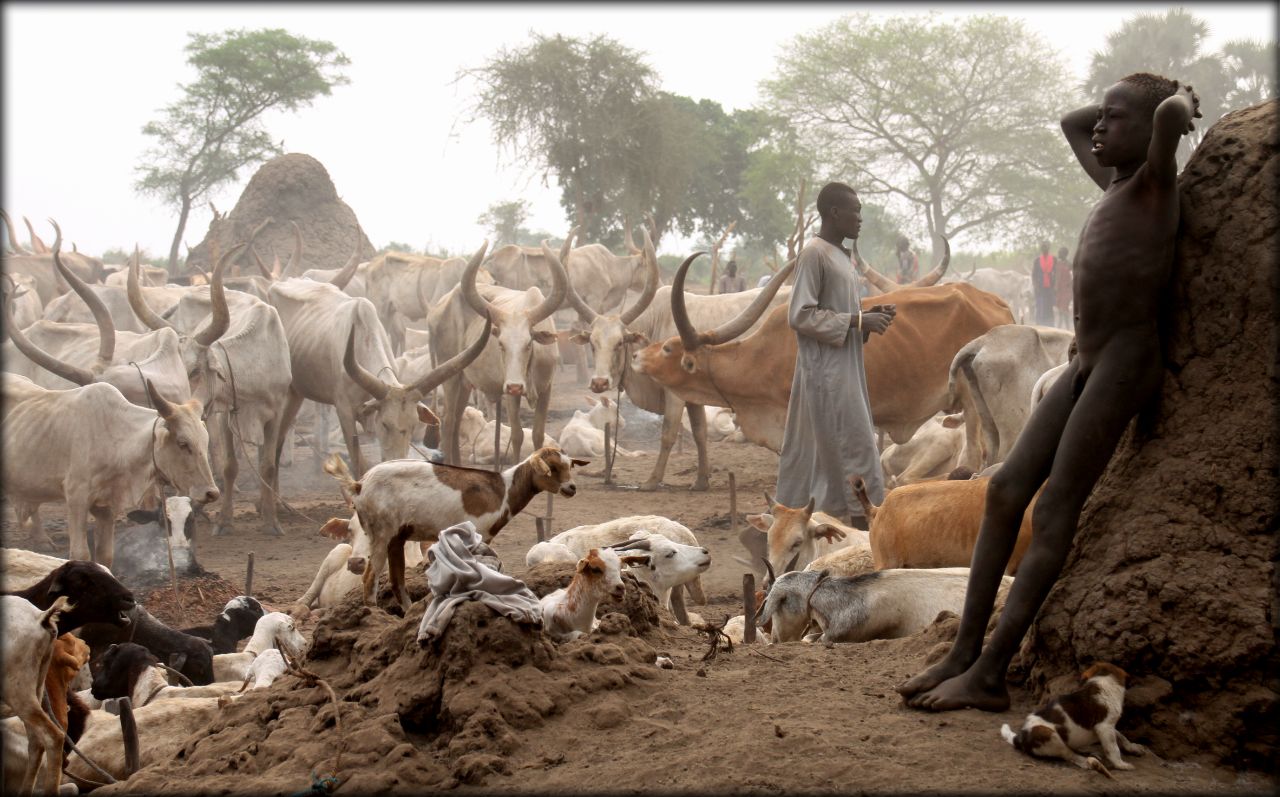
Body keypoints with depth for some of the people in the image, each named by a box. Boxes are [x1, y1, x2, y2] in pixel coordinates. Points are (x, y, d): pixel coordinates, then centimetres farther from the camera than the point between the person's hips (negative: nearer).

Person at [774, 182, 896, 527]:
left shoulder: (839, 255, 15)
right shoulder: (814, 254, -13)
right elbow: (801, 315, -18)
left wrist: (869, 316, 6)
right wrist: (858, 321, -18)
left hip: (842, 369, 9)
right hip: (826, 370, -9)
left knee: (812, 449, 10)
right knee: (854, 446, -9)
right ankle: (865, 521, -6)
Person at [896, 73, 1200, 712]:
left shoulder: (1155, 179, -4)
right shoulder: (1116, 187, 21)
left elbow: (1170, 120, -25)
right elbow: (1069, 124, 37)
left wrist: (1176, 102, -3)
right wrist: (1130, 101, 26)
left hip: (1126, 364, -9)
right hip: (1086, 366, 9)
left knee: (1054, 511, -12)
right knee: (1005, 491, 0)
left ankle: (989, 676, -13)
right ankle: (962, 654, 0)